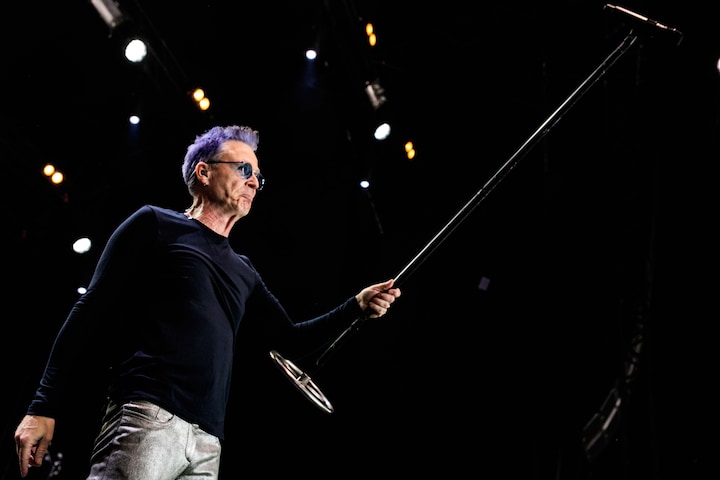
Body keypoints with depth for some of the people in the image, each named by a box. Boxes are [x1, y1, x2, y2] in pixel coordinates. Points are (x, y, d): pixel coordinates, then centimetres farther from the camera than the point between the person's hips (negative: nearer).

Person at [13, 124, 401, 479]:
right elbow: (91, 312, 2)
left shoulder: (242, 271, 26)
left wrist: (357, 306, 16)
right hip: (145, 418, -6)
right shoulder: (157, 224, 9)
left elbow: (291, 337, 30)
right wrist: (44, 407, -6)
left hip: (207, 442, 6)